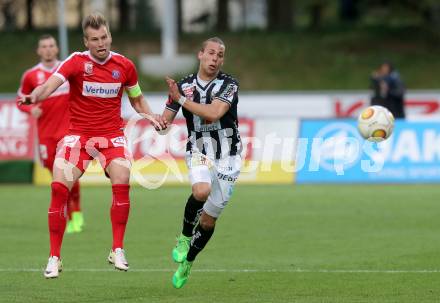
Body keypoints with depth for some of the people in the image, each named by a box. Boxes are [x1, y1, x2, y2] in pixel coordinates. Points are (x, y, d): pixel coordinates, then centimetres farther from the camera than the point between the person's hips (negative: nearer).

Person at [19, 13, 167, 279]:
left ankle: (117, 250, -8)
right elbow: (52, 84, -26)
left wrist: (150, 115, -4)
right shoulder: (77, 62, -9)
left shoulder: (124, 65, 0)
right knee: (59, 188, -13)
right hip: (78, 134, -1)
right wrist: (34, 96, -47)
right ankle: (54, 258, -3)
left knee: (121, 183, -22)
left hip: (112, 134, 1)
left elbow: (137, 99, 16)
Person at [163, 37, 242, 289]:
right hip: (199, 153, 0)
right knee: (201, 191, -34)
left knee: (208, 221, 6)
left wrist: (182, 99, -19)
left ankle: (187, 262, 30)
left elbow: (214, 113, -26)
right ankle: (185, 236, -9)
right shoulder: (183, 86, 0)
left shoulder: (229, 85, -10)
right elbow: (164, 122, 2)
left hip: (227, 158, 0)